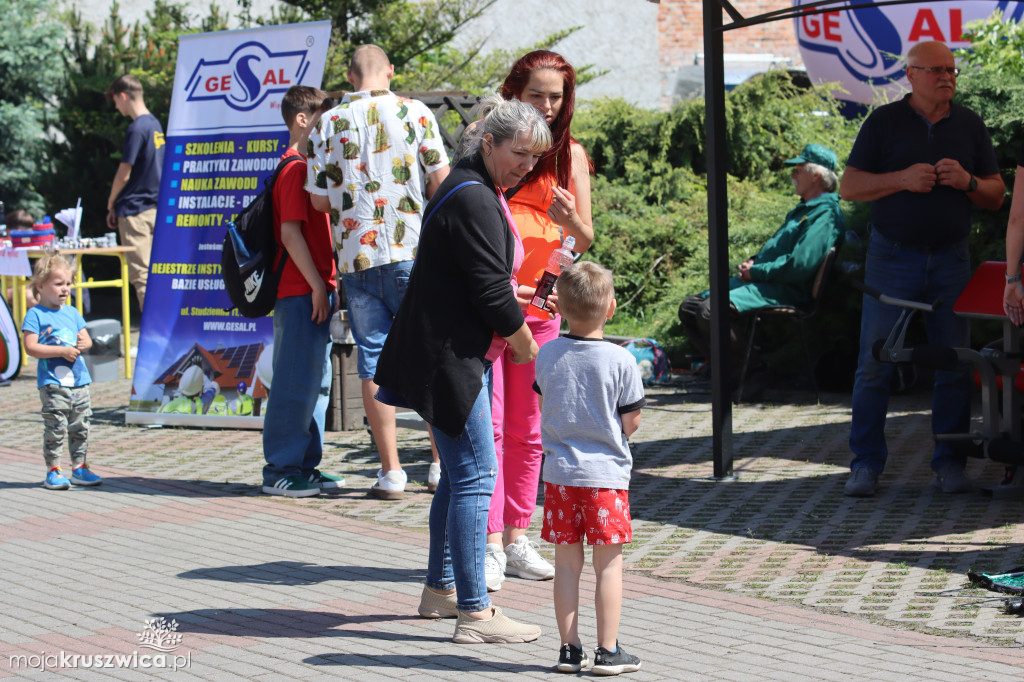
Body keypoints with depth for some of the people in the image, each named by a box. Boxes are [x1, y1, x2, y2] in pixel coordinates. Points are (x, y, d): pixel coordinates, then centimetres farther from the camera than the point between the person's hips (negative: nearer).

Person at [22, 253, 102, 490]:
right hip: (52, 383, -6)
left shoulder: (72, 313, 15)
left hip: (79, 380, 6)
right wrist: (62, 351, -17)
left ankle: (79, 468, 18)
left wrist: (84, 344, -6)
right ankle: (53, 470, 1)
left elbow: (87, 341, 19)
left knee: (80, 426, 9)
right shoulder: (35, 314, -5)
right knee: (56, 428, -7)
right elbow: (31, 347, -13)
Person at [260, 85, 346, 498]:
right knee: (295, 382, -6)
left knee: (317, 380, 13)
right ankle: (280, 471, -1)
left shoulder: (310, 166, 19)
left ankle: (306, 466, 19)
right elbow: (291, 233, -18)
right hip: (301, 291, -10)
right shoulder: (295, 169, -12)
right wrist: (318, 285, -18)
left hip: (316, 289, 10)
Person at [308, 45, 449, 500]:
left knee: (373, 361, 5)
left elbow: (320, 199, 2)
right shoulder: (415, 113, -2)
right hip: (412, 251, -1)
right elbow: (440, 180, -5)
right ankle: (443, 463, 11)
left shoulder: (328, 123, 3)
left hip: (356, 255, 1)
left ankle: (391, 471, 5)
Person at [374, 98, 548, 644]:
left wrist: (515, 298, 10)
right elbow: (492, 290, -20)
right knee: (474, 475, -10)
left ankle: (440, 589, 28)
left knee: (460, 472, 17)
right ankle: (474, 613, -9)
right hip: (450, 358, -11)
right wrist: (525, 344, -6)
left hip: (461, 352, 11)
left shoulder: (479, 191, 15)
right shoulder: (472, 200, -19)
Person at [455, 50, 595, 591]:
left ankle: (517, 539, 15)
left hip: (539, 302, 4)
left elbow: (585, 240, 7)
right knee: (485, 423, -8)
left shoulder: (570, 153, 7)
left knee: (527, 429, 8)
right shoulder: (482, 138, -1)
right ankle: (488, 545, -8)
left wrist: (569, 219, -16)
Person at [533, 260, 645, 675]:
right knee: (608, 563, 4)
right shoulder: (621, 361, -11)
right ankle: (607, 652, 5)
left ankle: (570, 649, 12)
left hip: (559, 471, 3)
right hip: (606, 473, -3)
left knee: (566, 562, 9)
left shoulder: (547, 355, -1)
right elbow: (631, 422, -6)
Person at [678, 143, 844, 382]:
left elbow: (800, 265, -24)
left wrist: (756, 272, -14)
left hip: (784, 291, -11)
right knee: (690, 308, 5)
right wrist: (752, 263, 10)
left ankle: (743, 374, -15)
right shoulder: (804, 209, 22)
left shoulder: (825, 214, -13)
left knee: (711, 310, -30)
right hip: (761, 282, 11)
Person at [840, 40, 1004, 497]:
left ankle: (950, 463, 10)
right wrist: (903, 179, -15)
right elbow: (848, 187, -2)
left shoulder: (970, 125, 10)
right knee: (875, 364, -3)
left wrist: (968, 182, -10)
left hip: (951, 259, 2)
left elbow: (996, 196, 11)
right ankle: (866, 464, 3)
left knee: (954, 365, 2)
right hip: (892, 257, -2)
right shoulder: (884, 122, 2)